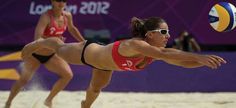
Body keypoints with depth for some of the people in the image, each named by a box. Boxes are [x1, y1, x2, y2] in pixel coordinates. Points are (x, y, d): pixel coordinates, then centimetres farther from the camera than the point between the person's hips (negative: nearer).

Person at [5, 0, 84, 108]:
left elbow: (72, 29, 14)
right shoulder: (46, 17, -30)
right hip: (34, 54, -5)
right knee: (23, 80, 4)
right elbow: (37, 39, -39)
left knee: (68, 75, -11)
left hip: (51, 55, 5)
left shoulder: (67, 16, -10)